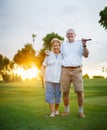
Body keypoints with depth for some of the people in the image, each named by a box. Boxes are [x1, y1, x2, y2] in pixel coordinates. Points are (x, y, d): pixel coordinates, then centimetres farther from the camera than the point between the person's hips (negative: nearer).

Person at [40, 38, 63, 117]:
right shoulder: (48, 55, 4)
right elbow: (43, 66, 7)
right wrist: (42, 74, -7)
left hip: (59, 79, 0)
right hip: (49, 78, 0)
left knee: (58, 95, 5)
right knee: (50, 95, -6)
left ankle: (56, 109, 27)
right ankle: (52, 112, -1)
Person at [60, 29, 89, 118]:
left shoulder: (79, 43, 9)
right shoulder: (63, 45, 18)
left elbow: (86, 55, 0)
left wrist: (84, 45, -14)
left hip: (77, 70, -2)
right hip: (65, 70, 3)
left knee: (80, 91, -6)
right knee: (65, 91, 2)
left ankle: (81, 111, 5)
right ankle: (66, 110, 16)